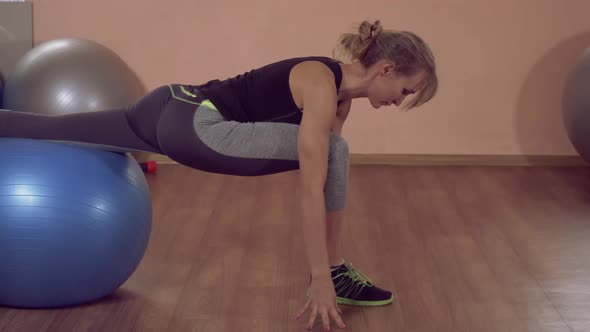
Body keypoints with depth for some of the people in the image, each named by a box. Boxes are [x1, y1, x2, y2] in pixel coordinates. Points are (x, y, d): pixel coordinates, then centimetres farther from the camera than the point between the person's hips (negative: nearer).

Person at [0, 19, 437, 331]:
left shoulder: (341, 93, 8)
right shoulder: (321, 86, -19)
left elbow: (326, 180, 14)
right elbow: (312, 190, -23)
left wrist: (326, 266, 16)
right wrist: (321, 279, -21)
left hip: (175, 114, 9)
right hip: (191, 125, -9)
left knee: (48, 131, 16)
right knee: (333, 153, -14)